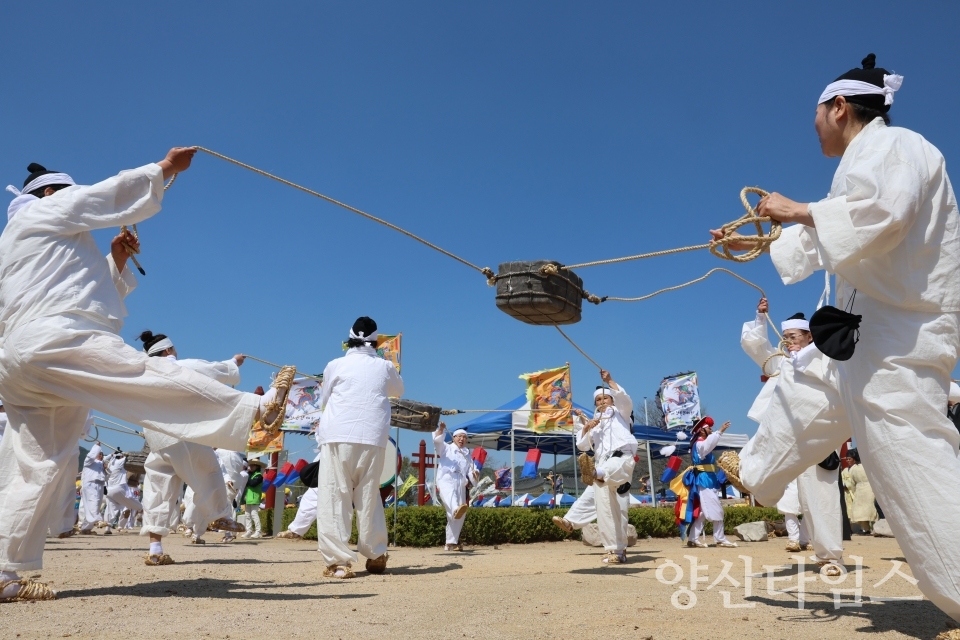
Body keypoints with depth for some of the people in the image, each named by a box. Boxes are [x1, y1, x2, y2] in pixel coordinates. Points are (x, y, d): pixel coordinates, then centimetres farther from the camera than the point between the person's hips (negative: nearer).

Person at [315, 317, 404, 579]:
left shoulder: (336, 365, 5)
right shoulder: (385, 367, 11)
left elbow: (323, 401, 16)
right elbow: (398, 391, 30)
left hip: (338, 437, -2)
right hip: (373, 439, 3)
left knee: (334, 497, 0)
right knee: (369, 497, 14)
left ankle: (338, 561, -6)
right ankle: (376, 556, 21)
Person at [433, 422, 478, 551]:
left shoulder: (467, 456, 27)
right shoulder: (446, 448, 19)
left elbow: (471, 475, 17)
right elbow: (437, 440, -2)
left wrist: (475, 476, -6)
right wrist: (441, 428, -19)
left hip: (460, 485, 4)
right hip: (446, 481, -4)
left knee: (458, 518, -2)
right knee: (450, 495, -39)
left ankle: (451, 543, 8)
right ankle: (456, 510, -71)